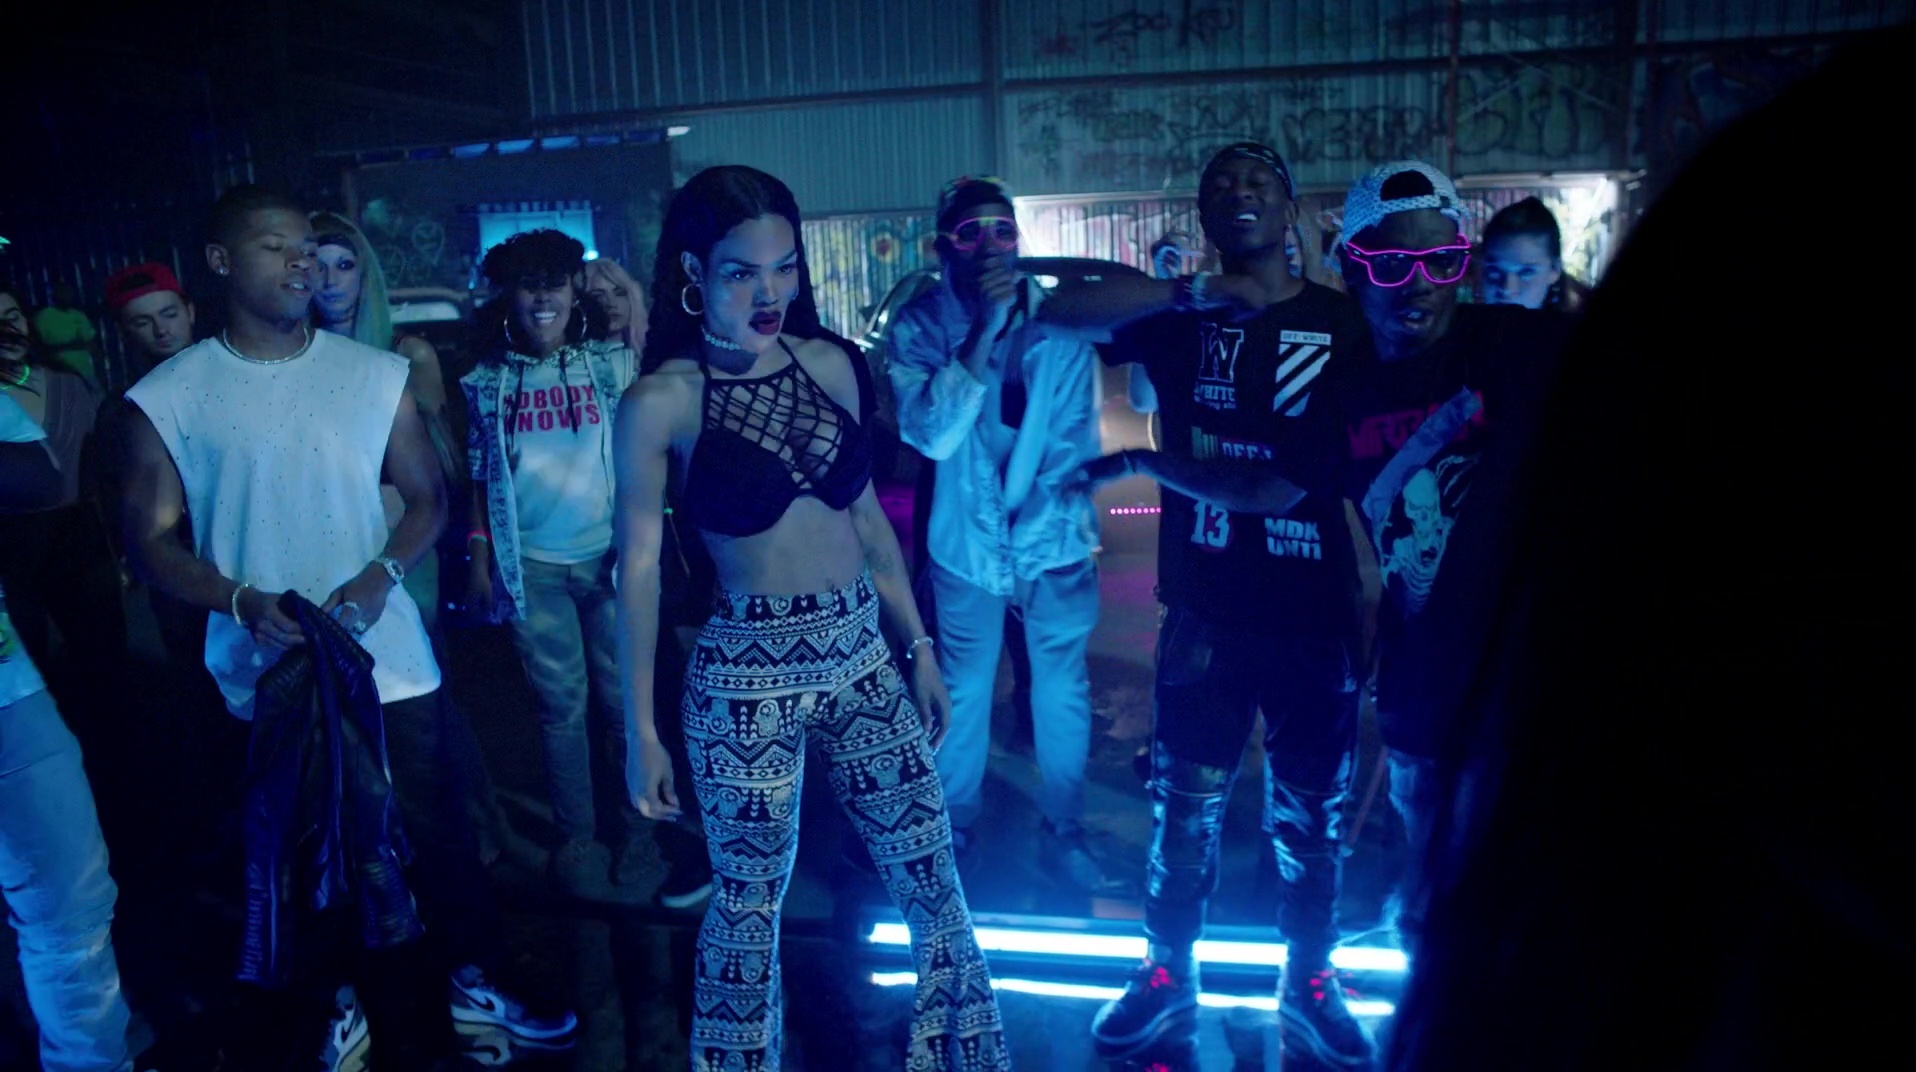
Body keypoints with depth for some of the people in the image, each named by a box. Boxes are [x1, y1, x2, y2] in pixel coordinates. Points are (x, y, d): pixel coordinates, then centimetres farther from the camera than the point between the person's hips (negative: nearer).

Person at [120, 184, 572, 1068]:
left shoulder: (376, 375, 1)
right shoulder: (167, 397, -3)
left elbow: (427, 496, 4)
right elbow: (150, 540, -2)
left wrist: (382, 574, -14)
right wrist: (244, 603, -19)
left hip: (389, 660, 1)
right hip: (268, 677, -1)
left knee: (436, 830, 10)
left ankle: (473, 982, 32)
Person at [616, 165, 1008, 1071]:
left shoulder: (828, 366, 3)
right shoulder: (661, 402, -10)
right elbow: (639, 567, -6)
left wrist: (920, 646, 12)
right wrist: (641, 731, -5)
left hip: (862, 654, 4)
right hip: (747, 675, -4)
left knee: (932, 880, 12)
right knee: (748, 905, 11)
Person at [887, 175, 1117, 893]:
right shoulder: (918, 326, -10)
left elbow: (1077, 432, -2)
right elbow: (929, 435, -23)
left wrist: (1042, 506, -12)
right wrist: (982, 333, -31)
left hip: (1056, 537, 1)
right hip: (968, 540, -1)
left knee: (1062, 688, 11)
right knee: (964, 691, 13)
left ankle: (1063, 830, 31)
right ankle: (954, 827, 34)